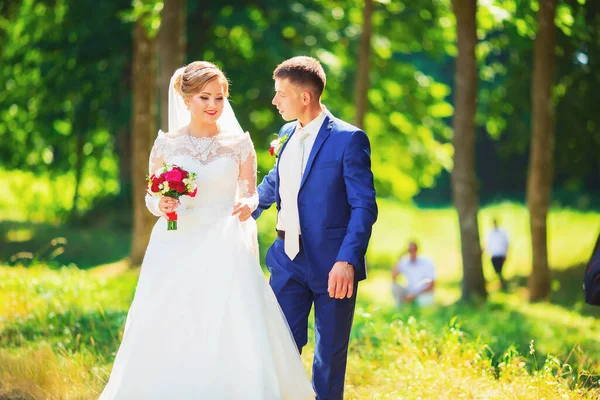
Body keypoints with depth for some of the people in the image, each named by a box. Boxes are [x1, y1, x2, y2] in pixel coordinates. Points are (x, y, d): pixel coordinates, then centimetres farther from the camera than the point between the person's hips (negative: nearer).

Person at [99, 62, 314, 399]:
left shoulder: (239, 143, 4)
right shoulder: (166, 144, 4)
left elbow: (251, 194, 7)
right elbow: (151, 197, 9)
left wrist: (247, 206, -16)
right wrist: (161, 205, -14)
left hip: (226, 252, 0)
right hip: (177, 249, 0)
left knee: (232, 338, -8)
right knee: (169, 339, -2)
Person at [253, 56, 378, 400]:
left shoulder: (349, 139, -11)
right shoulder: (286, 136, 9)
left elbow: (365, 206, -15)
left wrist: (347, 260, -24)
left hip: (333, 264, -5)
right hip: (288, 259, 5)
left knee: (331, 353, 8)